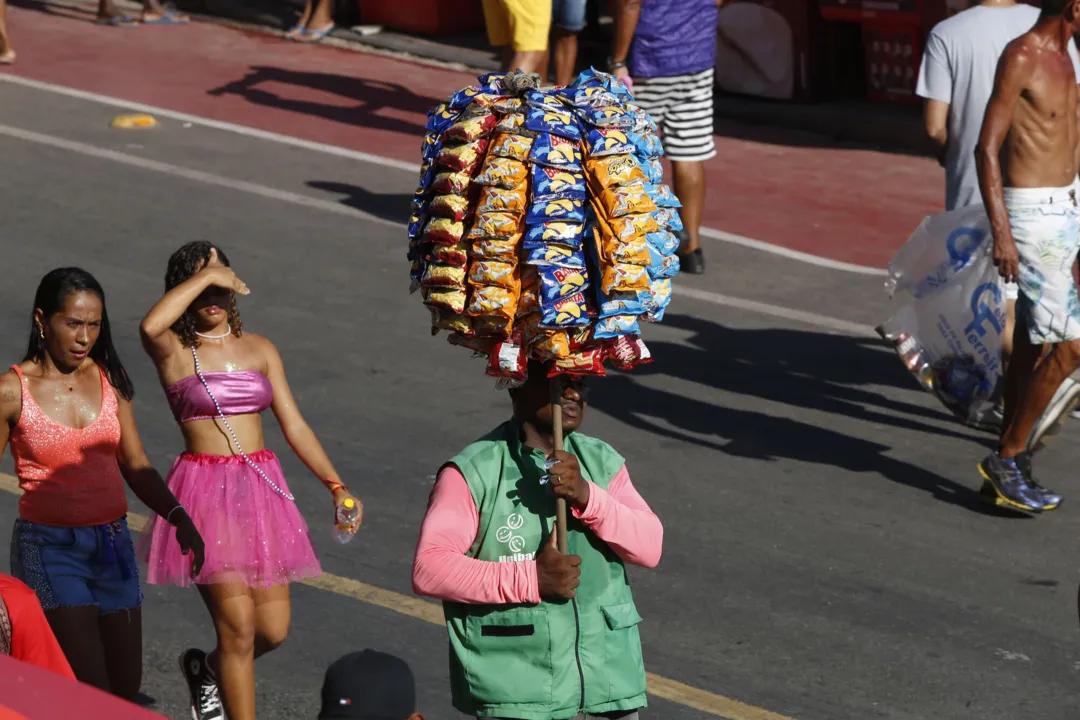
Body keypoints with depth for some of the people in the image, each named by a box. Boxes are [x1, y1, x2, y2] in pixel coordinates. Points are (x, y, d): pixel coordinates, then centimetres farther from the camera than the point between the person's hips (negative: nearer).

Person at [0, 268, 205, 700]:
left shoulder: (109, 379, 4)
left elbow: (135, 465, 9)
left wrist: (177, 517, -6)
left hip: (112, 542, 5)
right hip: (50, 547, -5)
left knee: (127, 687, 10)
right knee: (93, 690, -13)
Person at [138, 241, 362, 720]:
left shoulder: (259, 350, 12)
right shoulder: (174, 350, -2)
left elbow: (294, 426, 9)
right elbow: (151, 326, -28)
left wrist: (336, 487, 0)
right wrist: (204, 276, -17)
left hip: (261, 491, 5)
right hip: (206, 493, -5)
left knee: (273, 630, 6)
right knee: (239, 627, -10)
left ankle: (205, 670, 36)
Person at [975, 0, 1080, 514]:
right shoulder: (1020, 57, -17)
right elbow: (987, 148, -18)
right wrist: (1001, 233, -22)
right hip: (1031, 217, -9)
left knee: (1032, 346, 12)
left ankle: (1006, 471, 19)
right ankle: (1006, 458, 3)